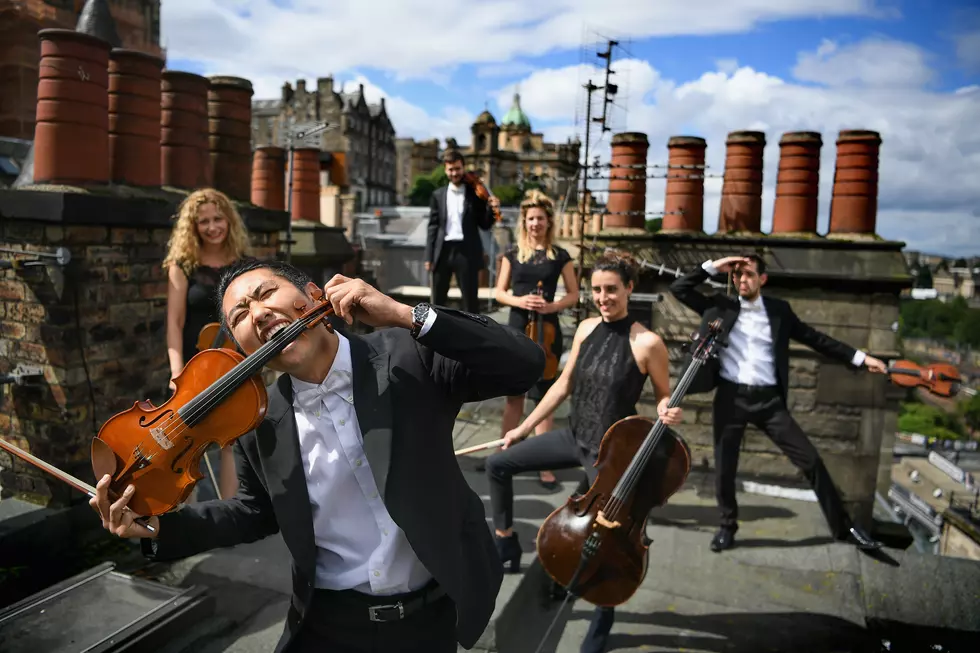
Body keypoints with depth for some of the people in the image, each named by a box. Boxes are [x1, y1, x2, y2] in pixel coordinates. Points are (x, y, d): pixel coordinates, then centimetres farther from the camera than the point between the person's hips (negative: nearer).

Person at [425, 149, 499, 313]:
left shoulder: (475, 194, 4)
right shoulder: (438, 195, 10)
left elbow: (484, 225, 6)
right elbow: (433, 226, 8)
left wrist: (492, 209, -15)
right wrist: (429, 256, 2)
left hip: (466, 251, -2)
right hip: (443, 250, 2)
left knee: (471, 300, 2)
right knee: (437, 300, 11)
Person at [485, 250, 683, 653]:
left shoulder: (647, 342, -17)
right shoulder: (586, 329, -1)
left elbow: (664, 397, -3)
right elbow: (564, 385, 8)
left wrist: (668, 412, -28)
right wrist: (525, 427, 11)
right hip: (575, 437, 6)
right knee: (498, 464, 7)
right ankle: (507, 547, 26)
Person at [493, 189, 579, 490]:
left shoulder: (560, 255, 1)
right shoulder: (513, 253, 4)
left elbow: (573, 294, 5)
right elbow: (499, 292, 6)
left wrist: (552, 306, -13)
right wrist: (519, 301, -14)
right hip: (517, 330, 1)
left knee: (544, 397, 1)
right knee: (514, 395, 11)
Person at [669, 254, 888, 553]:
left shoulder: (779, 310, 8)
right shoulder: (720, 306, 6)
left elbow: (815, 338, 12)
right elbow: (679, 288, 2)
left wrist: (860, 357, 9)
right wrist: (712, 267, -6)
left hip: (768, 399, 1)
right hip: (730, 397, 0)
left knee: (810, 459, -1)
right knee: (724, 468, 5)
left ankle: (843, 527, 13)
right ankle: (728, 526, 27)